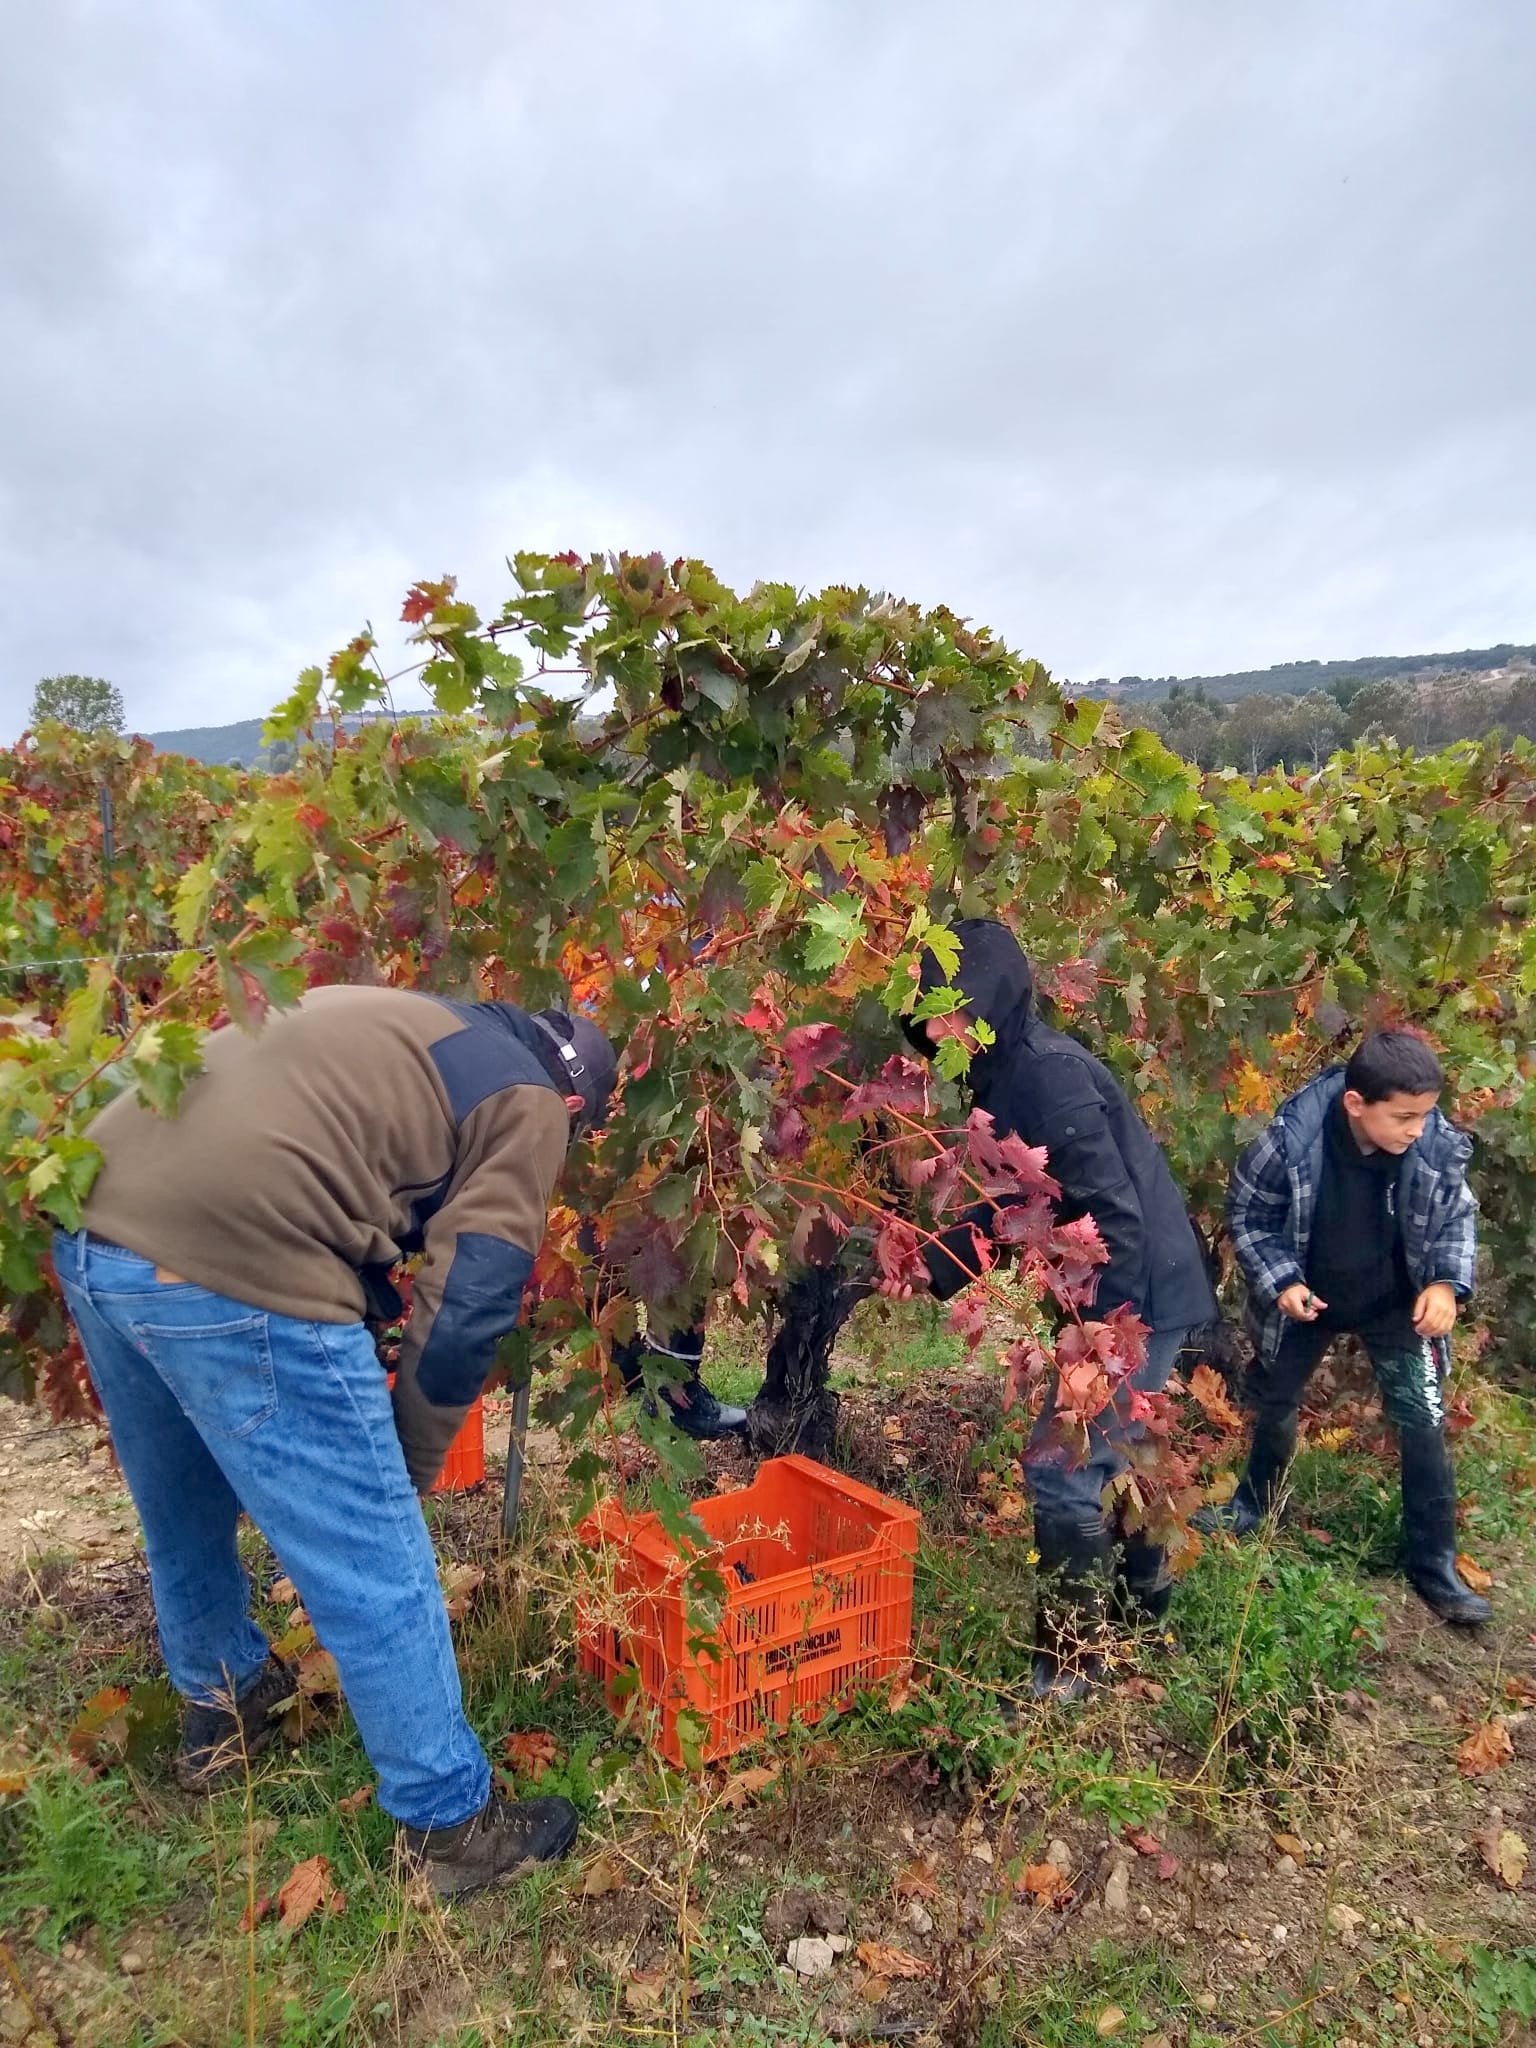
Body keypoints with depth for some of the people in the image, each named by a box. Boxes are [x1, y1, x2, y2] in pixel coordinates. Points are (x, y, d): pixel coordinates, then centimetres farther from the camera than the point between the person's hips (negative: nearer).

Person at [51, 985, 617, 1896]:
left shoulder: (400, 1024, 29)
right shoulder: (528, 1102, 7)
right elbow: (471, 1304, 0)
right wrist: (409, 1463, 14)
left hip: (98, 1221, 9)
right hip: (229, 1254, -9)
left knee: (181, 1508, 30)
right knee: (375, 1569, 7)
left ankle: (221, 1702, 53)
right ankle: (451, 1820, 24)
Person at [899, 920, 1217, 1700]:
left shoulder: (1048, 1074, -25)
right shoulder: (1006, 1077, 5)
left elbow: (1114, 1217, -28)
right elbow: (1002, 1208, 13)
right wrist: (925, 1270, 4)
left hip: (1137, 1301, -10)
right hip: (1117, 1300, 10)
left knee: (1060, 1469, -2)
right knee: (1103, 1451, 25)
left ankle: (1068, 1659, 16)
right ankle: (1145, 1598, 47)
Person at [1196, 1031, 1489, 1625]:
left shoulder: (1439, 1146, -26)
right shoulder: (1292, 1140, -31)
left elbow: (1458, 1215, -4)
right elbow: (1247, 1211, -13)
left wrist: (1447, 1282, -19)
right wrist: (1278, 1281, -22)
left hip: (1397, 1305, 0)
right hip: (1308, 1298, 0)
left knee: (1423, 1425, -1)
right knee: (1275, 1404, 17)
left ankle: (1434, 1565, 19)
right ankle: (1252, 1506, 44)